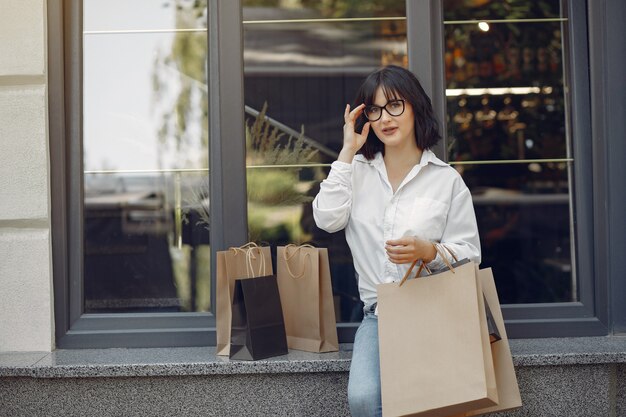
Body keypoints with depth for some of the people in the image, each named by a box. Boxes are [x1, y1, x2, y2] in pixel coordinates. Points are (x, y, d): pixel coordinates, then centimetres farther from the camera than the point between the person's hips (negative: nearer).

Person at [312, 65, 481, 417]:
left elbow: (470, 255, 1)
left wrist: (427, 252, -20)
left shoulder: (447, 178, 2)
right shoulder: (358, 170, 11)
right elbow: (327, 219, -6)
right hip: (378, 312, 2)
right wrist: (348, 152, -3)